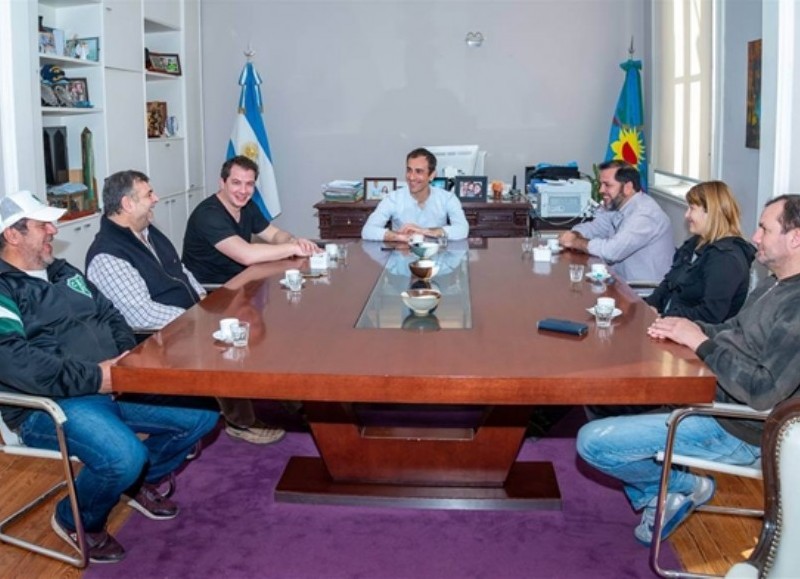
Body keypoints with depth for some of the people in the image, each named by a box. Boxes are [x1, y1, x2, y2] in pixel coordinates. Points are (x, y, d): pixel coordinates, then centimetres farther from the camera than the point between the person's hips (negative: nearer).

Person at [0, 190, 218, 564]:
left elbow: (110, 315, 21)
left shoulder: (62, 272, 18)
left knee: (203, 413, 0)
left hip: (113, 382, 8)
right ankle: (77, 521, 0)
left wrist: (130, 357, -1)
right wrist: (94, 377, -25)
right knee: (124, 457, -34)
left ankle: (143, 482, 24)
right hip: (50, 403, -8)